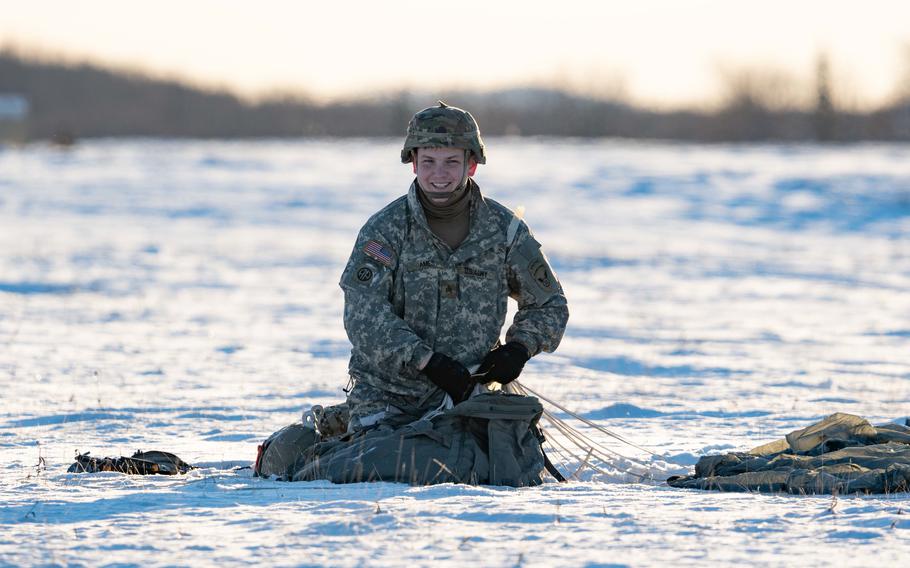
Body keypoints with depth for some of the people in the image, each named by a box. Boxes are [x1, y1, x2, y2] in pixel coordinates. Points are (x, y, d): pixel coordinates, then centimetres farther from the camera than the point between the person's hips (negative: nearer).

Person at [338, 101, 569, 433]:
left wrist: (518, 349, -5)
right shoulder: (385, 229, -6)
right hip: (386, 397, -2)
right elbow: (363, 316, -18)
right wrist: (426, 360, -27)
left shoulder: (504, 230, 2)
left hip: (465, 392, 2)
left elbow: (549, 305, 15)